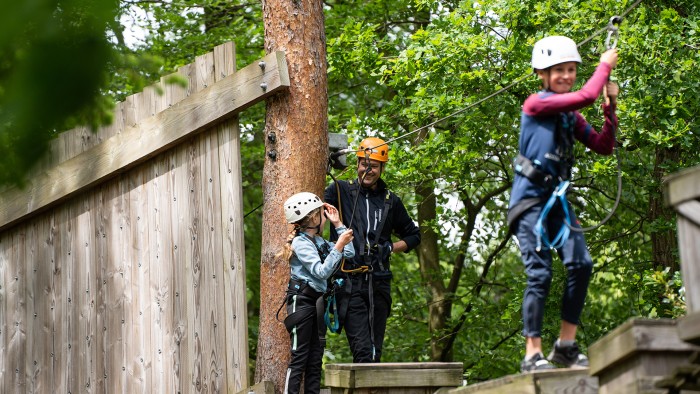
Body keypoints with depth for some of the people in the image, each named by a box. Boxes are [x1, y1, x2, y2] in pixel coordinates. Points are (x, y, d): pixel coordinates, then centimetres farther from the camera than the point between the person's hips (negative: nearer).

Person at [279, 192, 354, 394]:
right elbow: (322, 271, -20)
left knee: (315, 358, 7)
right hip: (301, 301, -9)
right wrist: (339, 246, -22)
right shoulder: (301, 242, -12)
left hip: (317, 302, 9)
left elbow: (349, 254, 14)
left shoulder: (318, 241, 13)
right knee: (299, 358, -11)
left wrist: (338, 224, 12)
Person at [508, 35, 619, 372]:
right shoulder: (536, 104, -7)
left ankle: (566, 346, -1)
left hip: (558, 199, 7)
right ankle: (533, 354, -5)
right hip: (531, 198, -7)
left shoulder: (571, 116, 16)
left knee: (580, 263, -9)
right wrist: (605, 65, -2)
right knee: (540, 274, -11)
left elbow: (603, 146, 10)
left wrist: (610, 105, 2)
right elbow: (586, 96, -17)